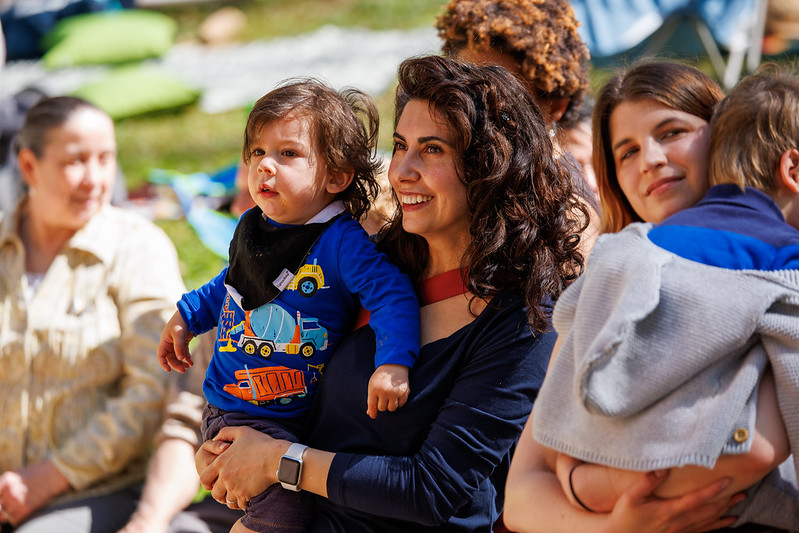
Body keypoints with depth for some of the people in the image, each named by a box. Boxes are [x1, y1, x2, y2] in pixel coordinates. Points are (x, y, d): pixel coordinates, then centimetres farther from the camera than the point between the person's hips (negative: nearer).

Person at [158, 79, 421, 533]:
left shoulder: (341, 242, -15)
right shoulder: (251, 227, 5)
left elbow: (392, 294, -23)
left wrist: (394, 363, -35)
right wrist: (186, 316, 27)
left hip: (295, 417, -2)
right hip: (228, 406, 2)